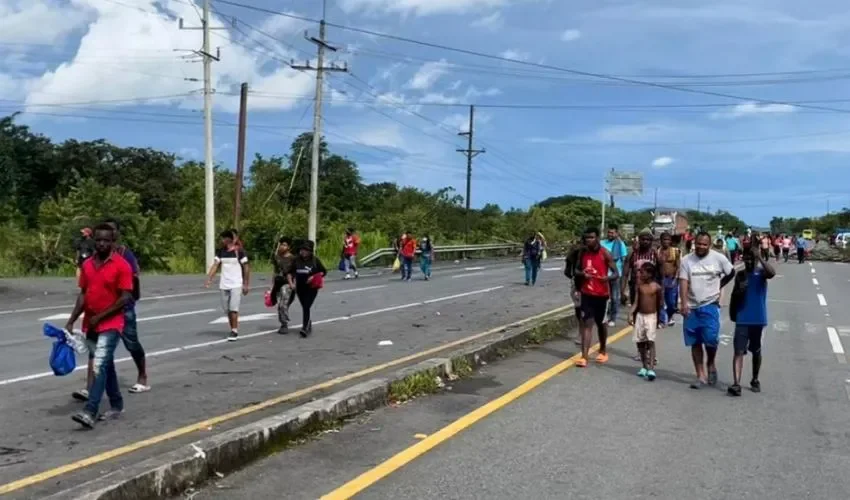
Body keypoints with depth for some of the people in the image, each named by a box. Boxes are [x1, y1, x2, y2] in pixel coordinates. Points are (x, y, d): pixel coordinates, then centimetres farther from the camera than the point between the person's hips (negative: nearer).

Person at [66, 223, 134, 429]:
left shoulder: (121, 265, -11)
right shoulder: (87, 265, 8)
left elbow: (126, 298, -14)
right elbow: (83, 294, 12)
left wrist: (100, 316, -16)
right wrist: (71, 321, 4)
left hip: (111, 325, -6)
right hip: (90, 325, 6)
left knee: (100, 366, -15)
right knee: (106, 365, 15)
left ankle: (90, 413, -21)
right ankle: (117, 406, 27)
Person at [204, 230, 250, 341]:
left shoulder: (239, 251, -7)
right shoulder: (220, 251, 7)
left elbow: (246, 267, -4)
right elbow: (215, 265, 3)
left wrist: (246, 285, -5)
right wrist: (209, 279, -11)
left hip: (236, 285, -5)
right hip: (224, 285, 5)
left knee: (233, 308, -13)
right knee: (227, 309, 8)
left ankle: (234, 331, -7)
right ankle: (233, 330, 19)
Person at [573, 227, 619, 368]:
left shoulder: (605, 253, -10)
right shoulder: (583, 253, 3)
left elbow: (616, 273, -9)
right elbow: (577, 270, 13)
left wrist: (608, 278, -32)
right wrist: (581, 274, -11)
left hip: (602, 294, -2)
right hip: (586, 293, 2)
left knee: (601, 323, 13)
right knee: (586, 323, -5)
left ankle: (603, 351, 34)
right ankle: (584, 356, -11)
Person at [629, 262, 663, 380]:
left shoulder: (657, 287, -7)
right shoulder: (640, 286, 3)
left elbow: (660, 304, 1)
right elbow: (637, 301, 4)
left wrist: (659, 319, 4)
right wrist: (631, 314, -5)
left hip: (651, 316, -4)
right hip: (640, 316, 4)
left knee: (650, 341, -12)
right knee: (640, 342, 8)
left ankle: (651, 368, -17)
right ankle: (644, 367, 20)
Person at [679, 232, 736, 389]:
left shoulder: (718, 258, -4)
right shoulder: (687, 260, -2)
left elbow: (731, 273, 12)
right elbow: (683, 282, -9)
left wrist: (717, 286, 9)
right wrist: (684, 303, -20)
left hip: (710, 305, -2)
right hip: (691, 307, 2)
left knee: (710, 339, -12)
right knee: (695, 343, 6)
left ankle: (711, 365, 18)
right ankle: (700, 376, 16)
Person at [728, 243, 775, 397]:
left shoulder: (761, 272, -4)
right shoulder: (740, 275, 7)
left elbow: (772, 273, -29)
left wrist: (760, 257, -33)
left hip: (758, 319, -2)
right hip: (742, 319, 2)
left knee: (756, 351, 13)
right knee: (739, 351, -7)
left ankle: (755, 380, 30)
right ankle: (736, 384, -14)